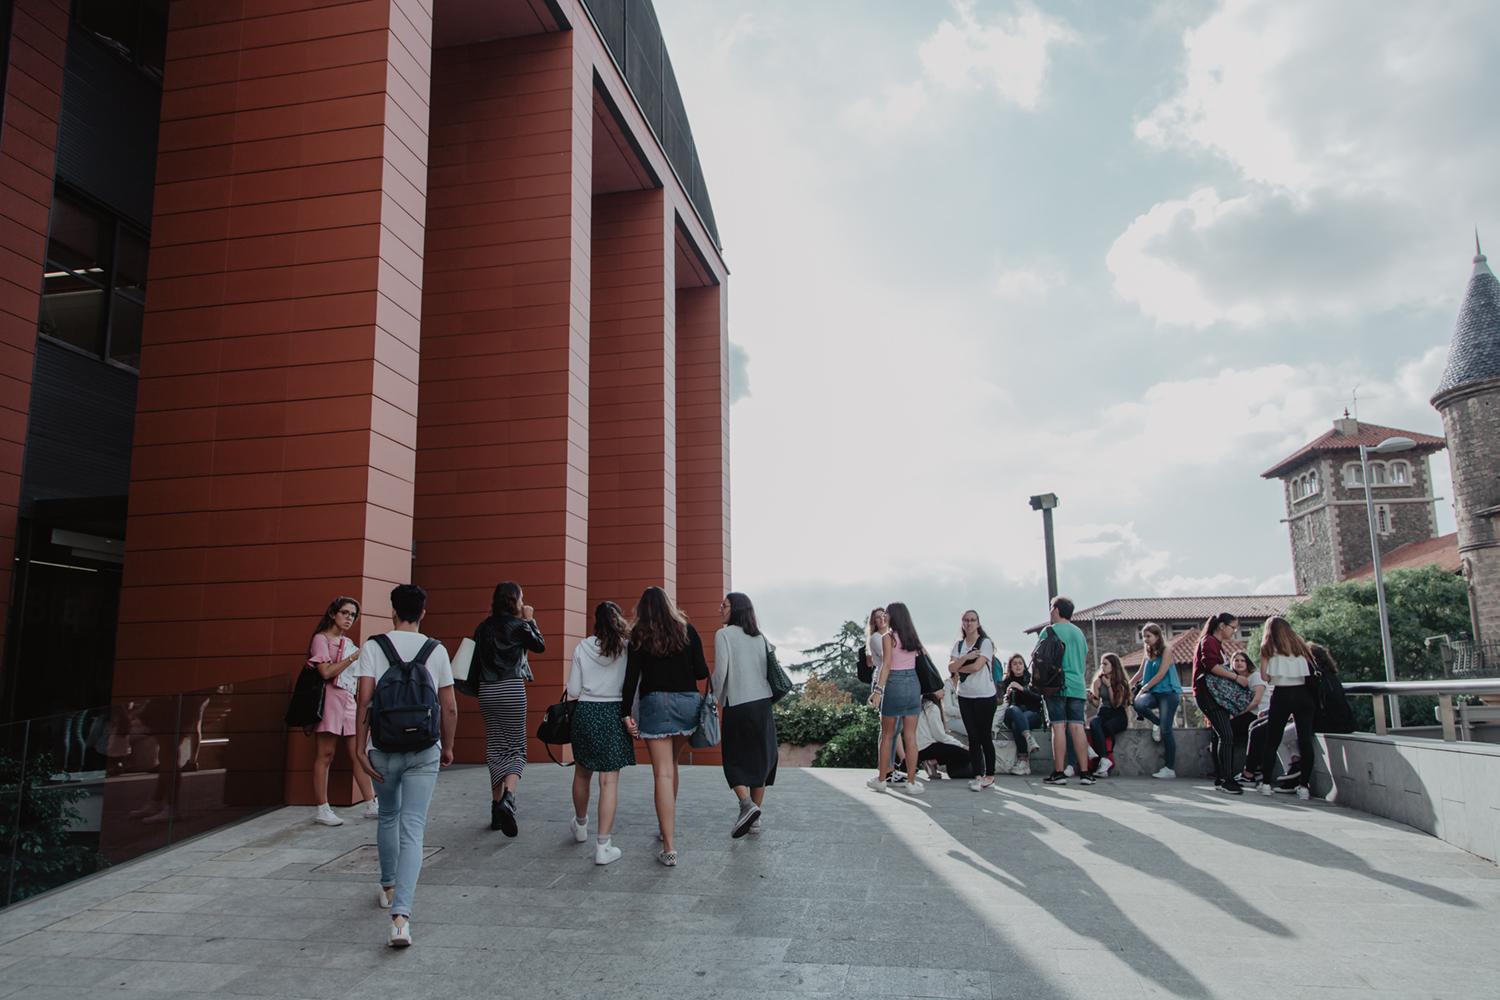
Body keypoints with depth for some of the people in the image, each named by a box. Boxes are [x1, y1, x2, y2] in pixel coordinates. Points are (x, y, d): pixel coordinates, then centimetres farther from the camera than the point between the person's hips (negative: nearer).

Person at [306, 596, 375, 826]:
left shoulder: (348, 643, 20)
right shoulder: (321, 638, -1)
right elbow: (326, 672, -13)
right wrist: (353, 657, -11)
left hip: (349, 700, 7)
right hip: (329, 698, -7)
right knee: (325, 755, -4)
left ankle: (370, 805, 5)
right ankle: (322, 809, 2)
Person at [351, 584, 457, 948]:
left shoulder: (373, 647, -3)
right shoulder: (437, 651, 0)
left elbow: (364, 700, -11)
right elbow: (450, 707, 1)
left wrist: (360, 748, -6)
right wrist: (447, 747, 14)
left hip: (383, 750, 1)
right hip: (424, 752, 0)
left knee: (388, 818, 23)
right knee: (412, 829, -2)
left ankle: (389, 887, 41)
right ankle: (400, 915, -14)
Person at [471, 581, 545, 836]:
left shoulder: (483, 627, 8)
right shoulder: (518, 626, -6)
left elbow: (475, 662, 8)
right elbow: (540, 646, 8)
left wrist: (480, 688, 17)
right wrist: (530, 621, 15)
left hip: (487, 691, 5)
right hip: (511, 690, -5)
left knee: (495, 748, 13)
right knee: (517, 748, 2)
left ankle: (497, 807, 17)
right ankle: (507, 798, -21)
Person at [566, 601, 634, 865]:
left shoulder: (581, 649, -2)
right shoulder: (627, 647, -6)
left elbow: (573, 690, 0)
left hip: (586, 712, 2)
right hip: (614, 713, -2)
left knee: (582, 773, 21)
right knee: (609, 781, 0)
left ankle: (581, 826, 43)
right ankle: (603, 846, -3)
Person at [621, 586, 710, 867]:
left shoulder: (639, 635, 3)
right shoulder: (687, 629, 5)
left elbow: (632, 675, -5)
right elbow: (702, 671, 2)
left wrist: (626, 712, -3)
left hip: (655, 703, -2)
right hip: (687, 702, 3)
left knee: (663, 773, -5)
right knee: (671, 764, 22)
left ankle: (669, 848, -10)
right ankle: (667, 827, 32)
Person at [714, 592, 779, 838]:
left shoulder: (723, 635, -6)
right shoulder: (760, 637, 11)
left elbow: (720, 672, -12)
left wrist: (716, 700, 1)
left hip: (737, 705, -5)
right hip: (762, 703, 5)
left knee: (734, 760, 7)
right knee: (760, 758, 11)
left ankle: (747, 804, -13)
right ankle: (755, 818, 17)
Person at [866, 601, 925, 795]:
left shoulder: (889, 637, -7)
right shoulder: (912, 637, 9)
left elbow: (886, 665, -15)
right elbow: (920, 659, 5)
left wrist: (879, 690, -18)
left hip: (895, 684, -4)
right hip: (914, 684, 4)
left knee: (887, 735, 8)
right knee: (910, 736, 5)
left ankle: (881, 779, 16)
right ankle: (911, 782, 6)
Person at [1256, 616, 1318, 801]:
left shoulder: (1269, 648, 4)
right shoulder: (1299, 644, 11)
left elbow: (1264, 676, -3)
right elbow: (1310, 671, 7)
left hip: (1282, 695, -2)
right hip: (1303, 694, 2)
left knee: (1272, 740, 7)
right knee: (1305, 740, 0)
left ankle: (1266, 783, 8)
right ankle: (1304, 786, -2)